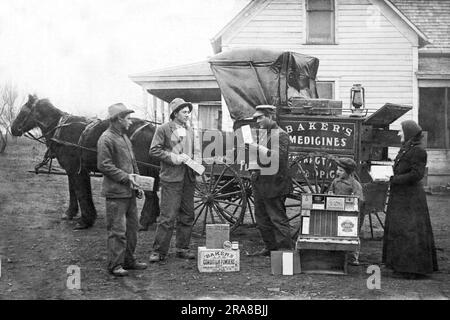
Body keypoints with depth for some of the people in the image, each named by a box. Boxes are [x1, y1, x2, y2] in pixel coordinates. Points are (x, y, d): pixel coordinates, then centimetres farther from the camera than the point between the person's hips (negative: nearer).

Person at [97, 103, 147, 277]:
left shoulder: (125, 137, 17)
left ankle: (128, 260, 25)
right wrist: (126, 178, -19)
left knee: (132, 227, 14)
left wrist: (137, 181, 12)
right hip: (116, 192, -9)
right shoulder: (106, 139, -12)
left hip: (129, 191, 9)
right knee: (117, 230, -6)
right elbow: (104, 166, -18)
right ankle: (115, 265, 0)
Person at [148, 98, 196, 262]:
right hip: (171, 179, -6)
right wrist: (174, 157, -14)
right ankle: (159, 251, 0)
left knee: (187, 216, 9)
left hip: (188, 178, 6)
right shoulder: (163, 129, -2)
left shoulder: (189, 131, 17)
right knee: (168, 216, -8)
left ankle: (183, 249, 19)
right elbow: (154, 150, -7)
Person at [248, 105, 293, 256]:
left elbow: (278, 157, -25)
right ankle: (270, 247, 24)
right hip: (260, 184, 10)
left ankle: (286, 249, 1)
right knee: (262, 218, 14)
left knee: (278, 219, -5)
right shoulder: (263, 134, 18)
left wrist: (259, 147, -23)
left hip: (274, 184, -10)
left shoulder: (281, 135, -11)